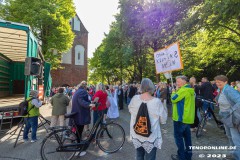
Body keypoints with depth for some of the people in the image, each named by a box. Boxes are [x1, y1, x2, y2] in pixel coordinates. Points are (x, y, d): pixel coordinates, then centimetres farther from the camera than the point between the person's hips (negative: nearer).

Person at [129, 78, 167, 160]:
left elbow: (130, 110, 8)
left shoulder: (135, 98, -12)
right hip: (151, 137, -3)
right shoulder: (157, 101, -21)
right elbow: (163, 119, -9)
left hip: (136, 135, 3)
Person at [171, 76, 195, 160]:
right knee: (187, 136, 17)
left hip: (181, 117, -10)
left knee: (178, 136, 3)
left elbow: (174, 99, -19)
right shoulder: (190, 90, 12)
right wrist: (177, 91, 5)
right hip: (187, 117, 10)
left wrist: (173, 92, -1)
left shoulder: (183, 90, -20)